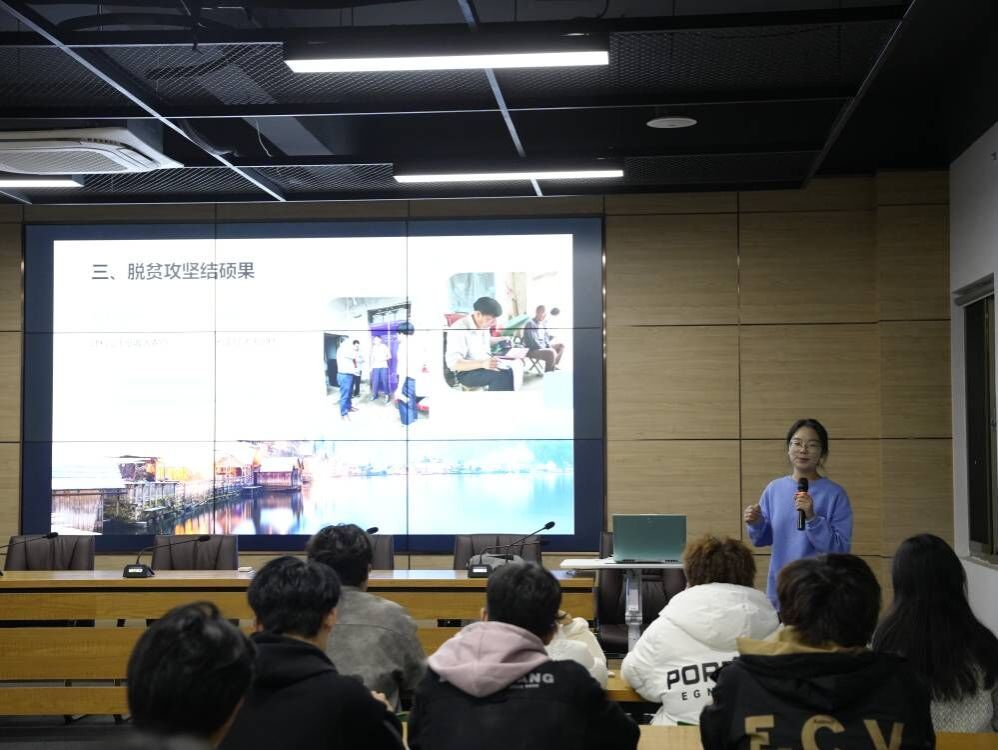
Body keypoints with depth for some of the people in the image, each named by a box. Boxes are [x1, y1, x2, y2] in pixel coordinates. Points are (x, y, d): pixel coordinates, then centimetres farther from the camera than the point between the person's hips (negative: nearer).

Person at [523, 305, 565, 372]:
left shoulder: (543, 324, 14)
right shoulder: (530, 324, -15)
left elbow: (546, 337, 19)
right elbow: (533, 341, -21)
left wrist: (549, 347, 0)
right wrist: (544, 349, -20)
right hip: (533, 350, -10)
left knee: (561, 346, 10)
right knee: (552, 352, -31)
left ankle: (554, 366, -2)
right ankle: (548, 372, -16)